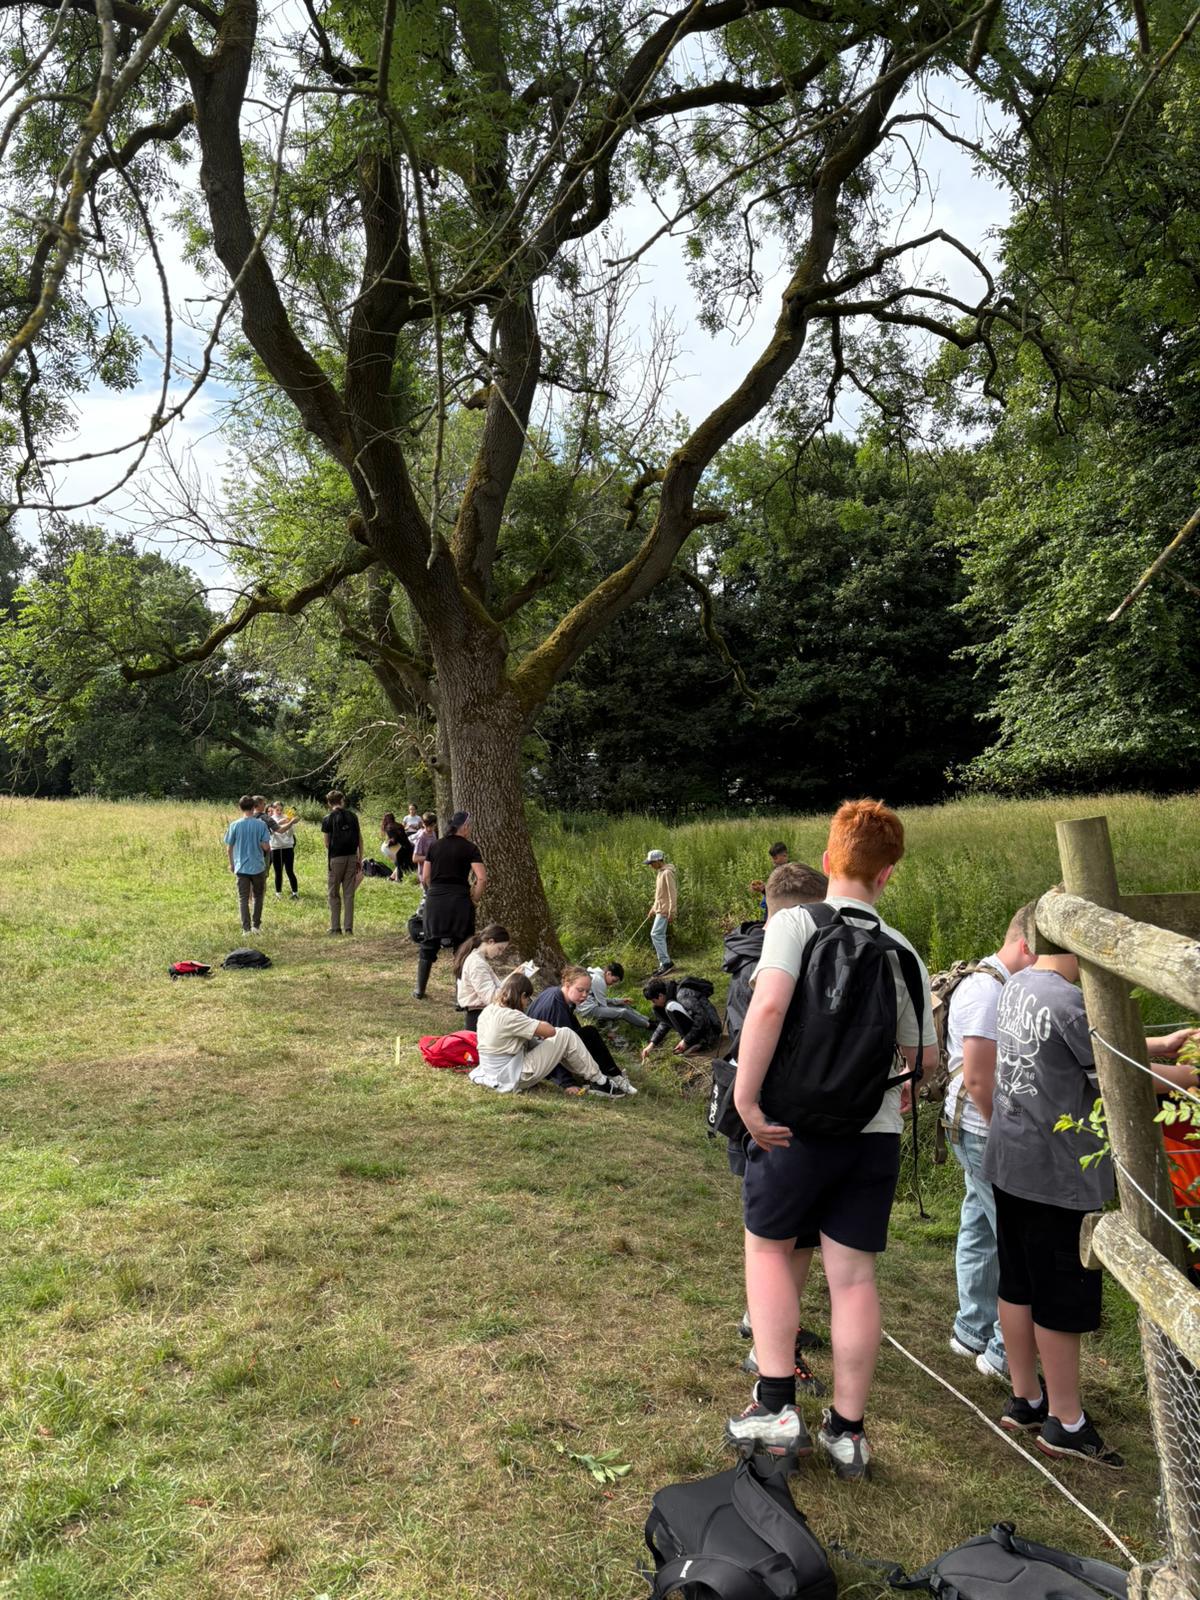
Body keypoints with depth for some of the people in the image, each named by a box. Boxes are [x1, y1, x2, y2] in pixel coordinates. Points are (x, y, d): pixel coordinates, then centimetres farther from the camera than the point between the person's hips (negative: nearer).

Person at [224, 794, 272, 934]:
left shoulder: (234, 825, -5)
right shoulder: (261, 824, -7)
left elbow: (229, 848, 0)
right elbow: (266, 846, -9)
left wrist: (231, 864, 14)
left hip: (241, 867, 0)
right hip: (258, 867, 0)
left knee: (243, 898, 5)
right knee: (258, 896, 15)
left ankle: (246, 928, 1)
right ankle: (256, 925, 19)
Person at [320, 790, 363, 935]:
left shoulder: (329, 819, -5)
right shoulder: (352, 816, 4)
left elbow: (327, 843, 0)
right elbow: (360, 839, 5)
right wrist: (359, 859, 11)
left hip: (336, 858, -3)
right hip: (352, 857, 3)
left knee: (334, 894, 8)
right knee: (349, 894, 7)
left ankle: (335, 927, 8)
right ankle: (349, 927, 7)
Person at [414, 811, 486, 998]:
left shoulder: (433, 846, 8)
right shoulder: (469, 848, -4)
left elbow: (426, 877, 8)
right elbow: (482, 878, -13)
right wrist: (475, 899, -2)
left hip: (435, 900, 4)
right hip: (459, 899, -4)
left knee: (429, 945, 16)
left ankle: (419, 990, 24)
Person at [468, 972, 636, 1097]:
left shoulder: (487, 1011, 5)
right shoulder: (509, 1016, -22)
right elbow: (550, 1031, -18)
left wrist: (537, 1026, 5)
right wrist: (541, 1024, 3)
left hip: (495, 1076, 9)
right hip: (515, 1079, -9)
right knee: (565, 1035, -6)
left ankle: (584, 1076, 22)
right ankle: (599, 1083, 5)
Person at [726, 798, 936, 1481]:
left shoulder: (795, 921, -10)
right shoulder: (903, 951, 3)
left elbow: (768, 1006, -25)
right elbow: (926, 1055, 10)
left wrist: (745, 1097, -18)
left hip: (795, 1124, -3)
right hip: (876, 1131, 3)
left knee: (770, 1250, 17)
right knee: (854, 1276, 10)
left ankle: (777, 1405, 14)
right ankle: (847, 1430, 21)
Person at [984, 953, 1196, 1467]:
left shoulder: (1016, 987, 5)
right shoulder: (1070, 1002, -23)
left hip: (1010, 1164, 9)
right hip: (1058, 1174, -9)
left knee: (1016, 1285, 17)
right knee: (1062, 1299, 6)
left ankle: (1025, 1399, 32)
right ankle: (1066, 1422, 21)